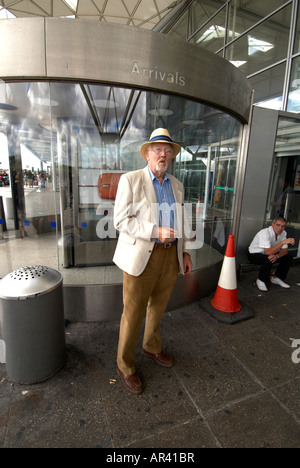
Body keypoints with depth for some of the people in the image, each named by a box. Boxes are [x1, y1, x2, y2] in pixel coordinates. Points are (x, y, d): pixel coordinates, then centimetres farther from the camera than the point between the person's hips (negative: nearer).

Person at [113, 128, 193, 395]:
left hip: (171, 255, 6)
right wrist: (155, 232, -23)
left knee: (158, 307, 22)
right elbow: (121, 221, -12)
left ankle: (151, 347, 47)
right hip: (141, 256, -5)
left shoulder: (177, 185, 12)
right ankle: (125, 365, 30)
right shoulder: (131, 180, -6)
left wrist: (185, 252, 11)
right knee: (133, 313, 6)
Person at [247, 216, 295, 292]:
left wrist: (277, 256, -27)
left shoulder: (283, 233, -8)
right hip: (254, 254, -7)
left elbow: (285, 250, -5)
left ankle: (276, 278, 8)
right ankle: (261, 280, -11)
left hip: (268, 253, 7)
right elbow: (268, 252, -39)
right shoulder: (264, 233, -31)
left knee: (288, 258, -6)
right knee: (268, 260, -35)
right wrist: (283, 242, -43)